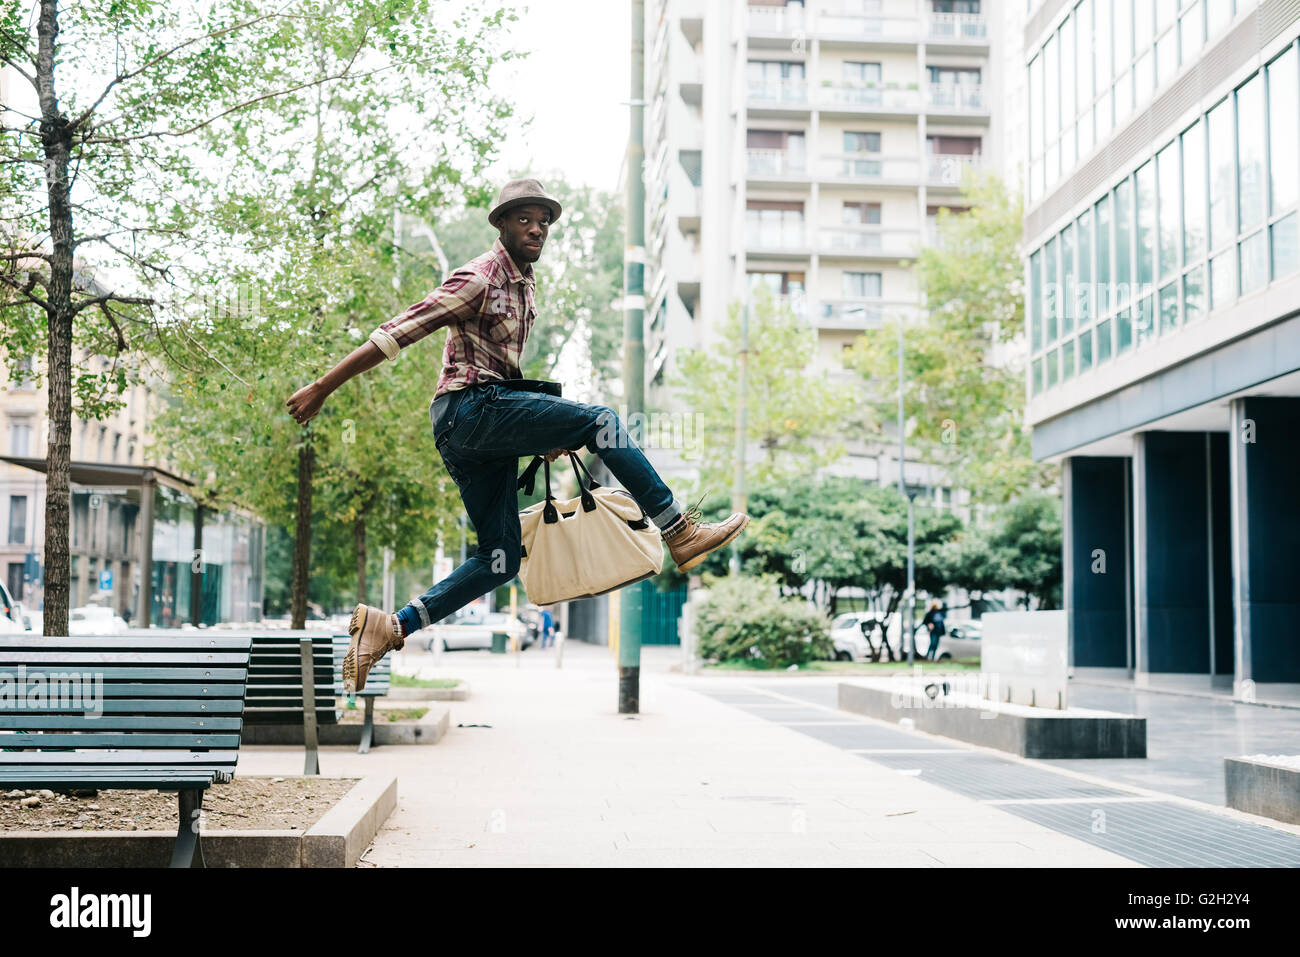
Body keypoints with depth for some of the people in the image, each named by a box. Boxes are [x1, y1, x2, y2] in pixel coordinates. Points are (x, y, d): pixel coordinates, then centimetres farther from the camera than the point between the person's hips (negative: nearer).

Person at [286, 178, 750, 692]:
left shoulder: (524, 285, 20)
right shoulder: (479, 279, -8)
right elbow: (398, 332, -11)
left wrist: (542, 434, 20)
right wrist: (321, 388, -13)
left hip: (491, 422, 9)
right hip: (468, 409, -9)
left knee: (500, 559, 4)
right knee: (600, 419, -15)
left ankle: (388, 627, 3)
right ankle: (680, 531, -14)